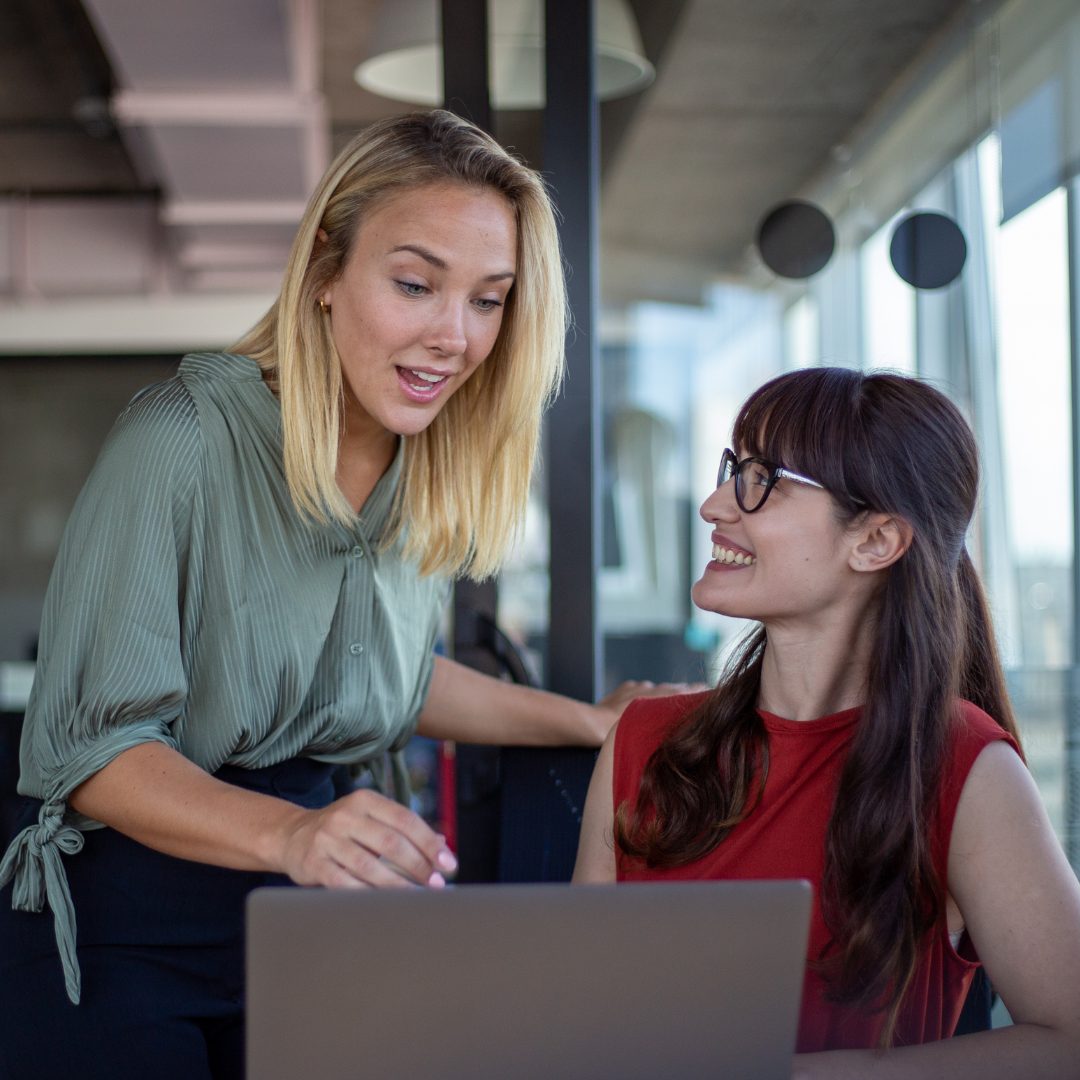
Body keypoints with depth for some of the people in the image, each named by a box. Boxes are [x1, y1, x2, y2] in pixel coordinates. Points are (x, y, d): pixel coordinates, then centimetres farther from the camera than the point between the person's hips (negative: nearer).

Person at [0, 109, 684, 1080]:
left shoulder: (436, 477, 0)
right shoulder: (184, 442, -21)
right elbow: (88, 745, -22)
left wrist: (589, 723, 11)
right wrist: (288, 834, -38)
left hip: (301, 929, 6)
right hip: (117, 936, -6)